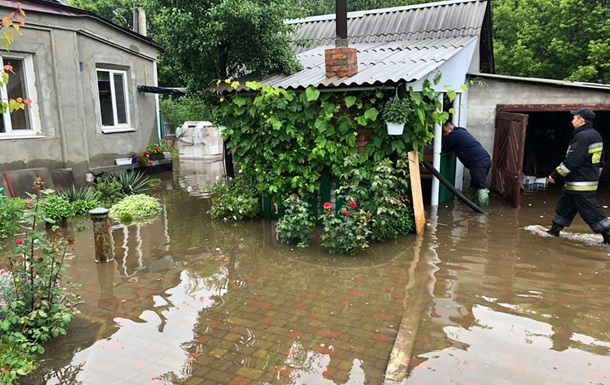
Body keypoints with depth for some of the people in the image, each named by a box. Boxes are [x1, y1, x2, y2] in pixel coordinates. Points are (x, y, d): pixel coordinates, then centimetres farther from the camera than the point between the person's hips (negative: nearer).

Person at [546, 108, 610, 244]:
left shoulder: (582, 137, -20)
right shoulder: (595, 135, 13)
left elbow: (571, 162, -24)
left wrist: (555, 175, -15)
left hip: (580, 184, -11)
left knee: (589, 210, -5)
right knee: (564, 204, 17)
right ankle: (555, 230, 25)